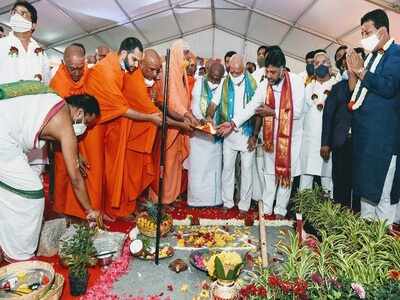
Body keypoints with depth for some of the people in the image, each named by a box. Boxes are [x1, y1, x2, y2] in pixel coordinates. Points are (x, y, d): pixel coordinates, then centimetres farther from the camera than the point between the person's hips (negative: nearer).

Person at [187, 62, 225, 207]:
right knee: (197, 164, 1)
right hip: (199, 129, 0)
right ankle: (196, 197, 11)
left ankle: (213, 197, 14)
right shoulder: (200, 82, 2)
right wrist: (202, 119, -23)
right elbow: (195, 104, -6)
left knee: (214, 165, 4)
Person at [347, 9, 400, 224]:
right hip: (363, 133, 8)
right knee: (365, 186, 15)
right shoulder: (372, 56, 16)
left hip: (382, 135, -8)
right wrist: (352, 72, 3)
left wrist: (360, 70, -14)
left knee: (382, 191, -3)